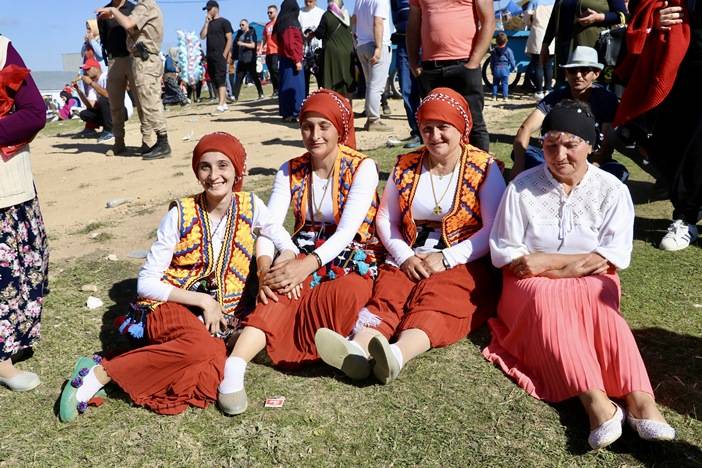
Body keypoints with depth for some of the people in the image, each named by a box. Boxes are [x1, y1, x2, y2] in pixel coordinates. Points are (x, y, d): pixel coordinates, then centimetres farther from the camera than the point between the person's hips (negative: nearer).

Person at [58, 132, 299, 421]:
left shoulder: (250, 206, 0)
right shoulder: (180, 215, -7)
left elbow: (286, 245, 7)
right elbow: (146, 283, -6)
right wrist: (202, 300, -14)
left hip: (219, 315, 2)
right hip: (171, 307, -2)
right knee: (205, 348, -35)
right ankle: (99, 373, -23)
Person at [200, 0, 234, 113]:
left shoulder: (224, 22, 0)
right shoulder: (208, 23, 18)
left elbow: (230, 40, -7)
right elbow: (202, 36, 6)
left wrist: (224, 55, -14)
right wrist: (207, 22, 1)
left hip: (220, 56, -7)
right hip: (210, 56, 7)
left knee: (220, 80, -14)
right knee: (215, 81, 7)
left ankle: (221, 105, -20)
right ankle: (224, 103, 13)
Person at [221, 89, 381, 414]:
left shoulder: (362, 168, -6)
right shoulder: (290, 171, 5)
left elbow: (347, 231, -17)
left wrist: (308, 265, -33)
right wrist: (265, 268, -27)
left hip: (350, 261, -2)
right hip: (302, 258, 2)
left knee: (344, 296, -36)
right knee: (280, 294, -31)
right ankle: (234, 368, -46)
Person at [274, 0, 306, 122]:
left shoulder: (282, 24, 14)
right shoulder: (290, 24, -13)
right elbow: (290, 44, -19)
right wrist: (297, 60, -18)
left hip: (285, 59, 9)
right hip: (291, 60, -9)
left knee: (287, 85, 11)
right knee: (293, 86, -8)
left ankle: (286, 112, 14)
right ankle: (291, 113, -8)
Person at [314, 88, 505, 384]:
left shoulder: (484, 169, 1)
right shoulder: (405, 167, 11)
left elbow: (493, 230, -6)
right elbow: (385, 219, 10)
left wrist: (446, 258, -15)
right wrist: (405, 256, -7)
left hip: (463, 262, -3)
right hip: (409, 260, 3)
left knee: (435, 301, -32)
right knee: (387, 293, -26)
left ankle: (399, 355, -57)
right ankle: (357, 350, -51)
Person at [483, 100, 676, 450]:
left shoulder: (611, 189, 2)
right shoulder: (522, 186, -1)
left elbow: (614, 256, -6)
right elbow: (504, 252, -3)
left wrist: (551, 262, -15)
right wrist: (580, 260, -11)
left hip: (589, 280, 1)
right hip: (534, 282, -1)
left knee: (599, 303, -32)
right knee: (547, 300, -33)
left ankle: (640, 399, -44)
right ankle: (596, 403, -47)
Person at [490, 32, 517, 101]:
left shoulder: (494, 51, 4)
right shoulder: (508, 50, -5)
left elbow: (491, 62, 8)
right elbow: (512, 61, -2)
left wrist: (492, 70, 17)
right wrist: (513, 68, 14)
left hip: (496, 68, 2)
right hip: (505, 68, -2)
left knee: (495, 83, 13)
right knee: (505, 83, 2)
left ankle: (494, 96, 10)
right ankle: (505, 96, -2)